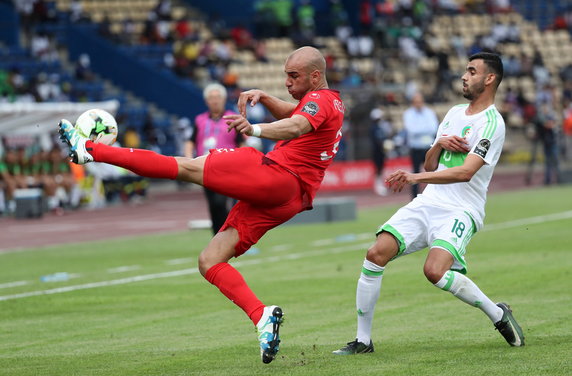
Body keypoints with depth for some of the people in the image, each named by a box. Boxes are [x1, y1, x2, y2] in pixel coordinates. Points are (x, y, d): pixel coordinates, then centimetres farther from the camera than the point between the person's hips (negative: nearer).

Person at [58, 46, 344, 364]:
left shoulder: (320, 99, -5)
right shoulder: (332, 103, 26)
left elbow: (296, 126, -27)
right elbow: (292, 113, 44)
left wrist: (254, 129, -45)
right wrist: (263, 98, 22)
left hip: (276, 175, -10)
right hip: (287, 200, 10)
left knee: (186, 166, -9)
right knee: (209, 262, 3)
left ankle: (89, 149, -9)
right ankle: (262, 316, -14)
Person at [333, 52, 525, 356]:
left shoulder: (491, 123, -9)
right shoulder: (454, 113, 17)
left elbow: (466, 172, -21)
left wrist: (415, 177, -28)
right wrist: (439, 144, -1)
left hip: (460, 211, -7)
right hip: (428, 203, 7)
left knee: (435, 271, -30)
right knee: (376, 254, -11)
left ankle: (499, 315, -8)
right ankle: (363, 340, -1)